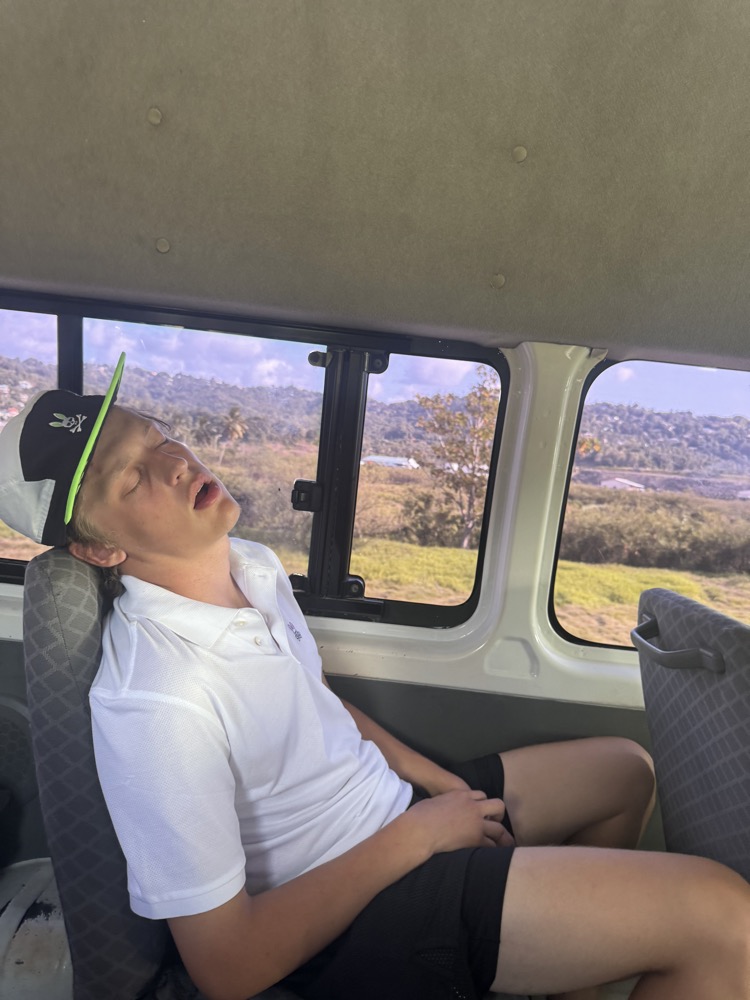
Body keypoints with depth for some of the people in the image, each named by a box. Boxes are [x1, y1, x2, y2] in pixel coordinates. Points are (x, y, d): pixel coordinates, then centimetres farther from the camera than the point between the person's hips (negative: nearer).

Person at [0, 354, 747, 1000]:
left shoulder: (253, 565, -3)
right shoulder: (151, 705, -29)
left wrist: (438, 781, 3)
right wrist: (415, 835, -16)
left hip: (394, 802, 8)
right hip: (342, 915, -7)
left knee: (626, 771, 19)